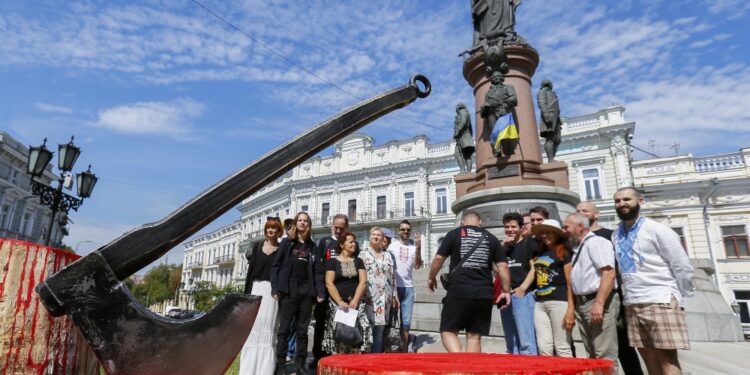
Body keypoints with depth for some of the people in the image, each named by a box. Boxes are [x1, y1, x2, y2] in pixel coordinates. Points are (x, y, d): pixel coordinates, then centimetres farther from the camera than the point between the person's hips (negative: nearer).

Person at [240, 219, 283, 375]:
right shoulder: (257, 246, 12)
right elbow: (251, 269, 10)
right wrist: (247, 292, 4)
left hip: (272, 290, -3)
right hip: (256, 288, 3)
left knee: (267, 324, -6)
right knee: (252, 325, 2)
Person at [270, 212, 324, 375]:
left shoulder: (312, 246, 13)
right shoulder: (286, 242, 6)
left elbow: (316, 271, 9)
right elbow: (276, 266, 1)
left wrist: (320, 292, -1)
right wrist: (275, 288, -10)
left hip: (306, 292, 3)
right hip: (288, 291, -2)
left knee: (302, 330, 7)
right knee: (284, 329, 0)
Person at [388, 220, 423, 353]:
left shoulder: (414, 245, 3)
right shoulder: (392, 245, 1)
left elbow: (417, 266, -6)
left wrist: (418, 248, -16)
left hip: (408, 287, 1)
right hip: (393, 286, -1)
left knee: (406, 322, 6)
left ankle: (404, 350, 17)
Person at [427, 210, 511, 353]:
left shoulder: (454, 234, 5)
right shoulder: (491, 238, 13)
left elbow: (438, 258, 1)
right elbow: (503, 266, 7)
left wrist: (431, 278, 16)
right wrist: (506, 291, 13)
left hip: (458, 292, -3)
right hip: (484, 294, 3)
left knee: (448, 331, 7)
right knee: (474, 336, 11)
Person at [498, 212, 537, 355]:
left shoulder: (529, 243, 3)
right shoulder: (504, 247, 19)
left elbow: (535, 268, -5)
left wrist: (523, 288, -15)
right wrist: (503, 245, -1)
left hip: (523, 295, -6)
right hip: (505, 296, 6)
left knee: (526, 342, -11)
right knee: (511, 343, 11)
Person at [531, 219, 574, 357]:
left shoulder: (564, 252, -3)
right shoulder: (539, 254, 17)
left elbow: (571, 284, -8)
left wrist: (571, 309, -13)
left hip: (559, 302, -6)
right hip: (540, 304, 7)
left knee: (562, 348, -1)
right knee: (543, 348, 6)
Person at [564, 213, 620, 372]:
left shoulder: (597, 242, -9)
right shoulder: (578, 247, 17)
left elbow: (609, 273, -20)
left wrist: (599, 303, -26)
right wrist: (574, 305, 15)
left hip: (597, 302, -9)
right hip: (581, 303, 9)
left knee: (604, 355, -6)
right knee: (592, 354, 15)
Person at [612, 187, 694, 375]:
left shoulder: (656, 229, -6)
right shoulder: (615, 235, 10)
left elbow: (682, 266, -4)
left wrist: (680, 295, 1)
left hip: (660, 301, -5)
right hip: (632, 305, 6)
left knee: (667, 359, -7)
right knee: (649, 358, 10)